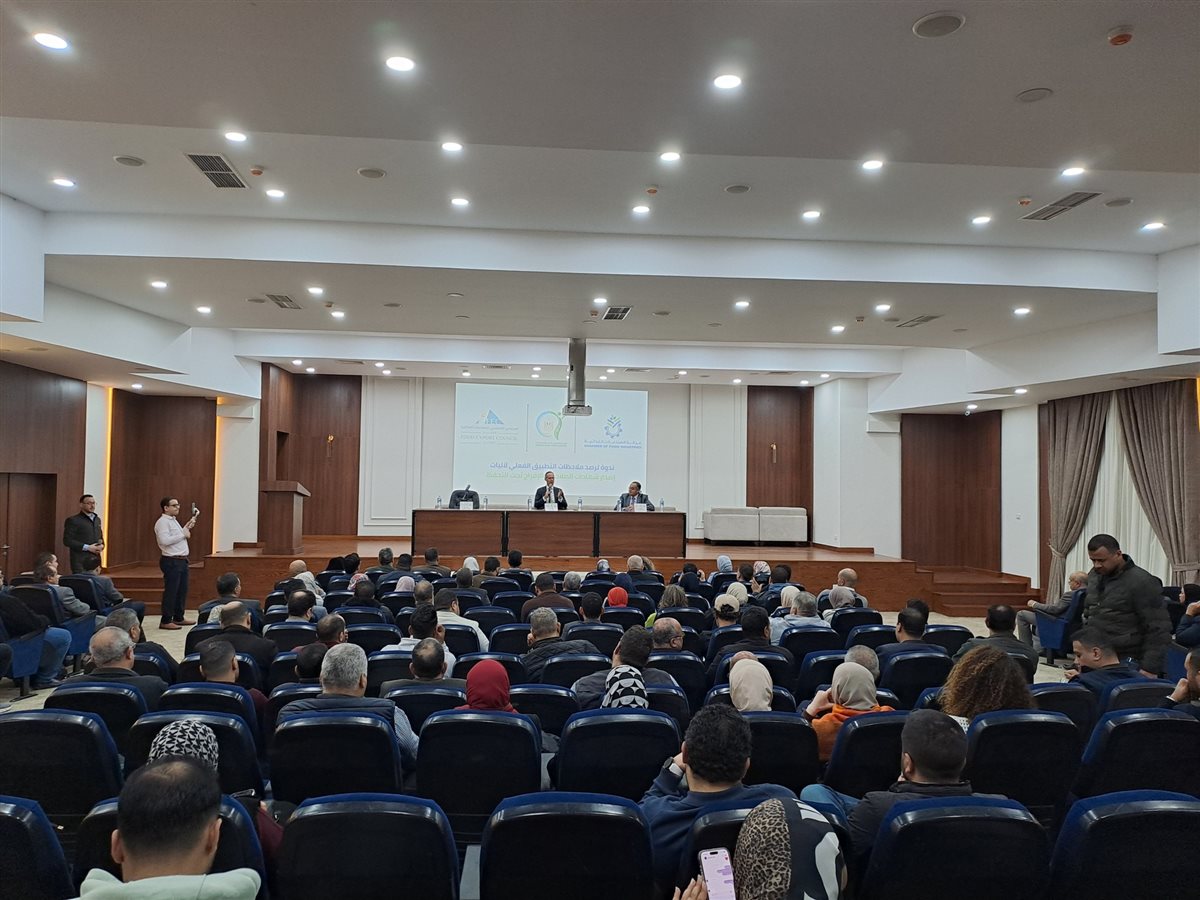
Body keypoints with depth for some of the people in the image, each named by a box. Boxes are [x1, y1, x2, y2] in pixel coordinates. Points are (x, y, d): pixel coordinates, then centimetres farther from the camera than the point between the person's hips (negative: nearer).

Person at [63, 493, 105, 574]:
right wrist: (87, 547, -16)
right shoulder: (72, 520, -3)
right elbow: (67, 541, -10)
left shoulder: (97, 519, 18)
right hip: (80, 561, -6)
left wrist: (101, 545, 3)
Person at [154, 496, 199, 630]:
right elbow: (165, 540, -23)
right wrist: (183, 534, -15)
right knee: (171, 591, -7)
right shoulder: (162, 522, -11)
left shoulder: (173, 520, 19)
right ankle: (165, 621, -1)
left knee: (182, 590, 14)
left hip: (181, 560, 10)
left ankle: (178, 618, 23)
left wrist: (188, 527, 15)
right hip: (171, 561, -10)